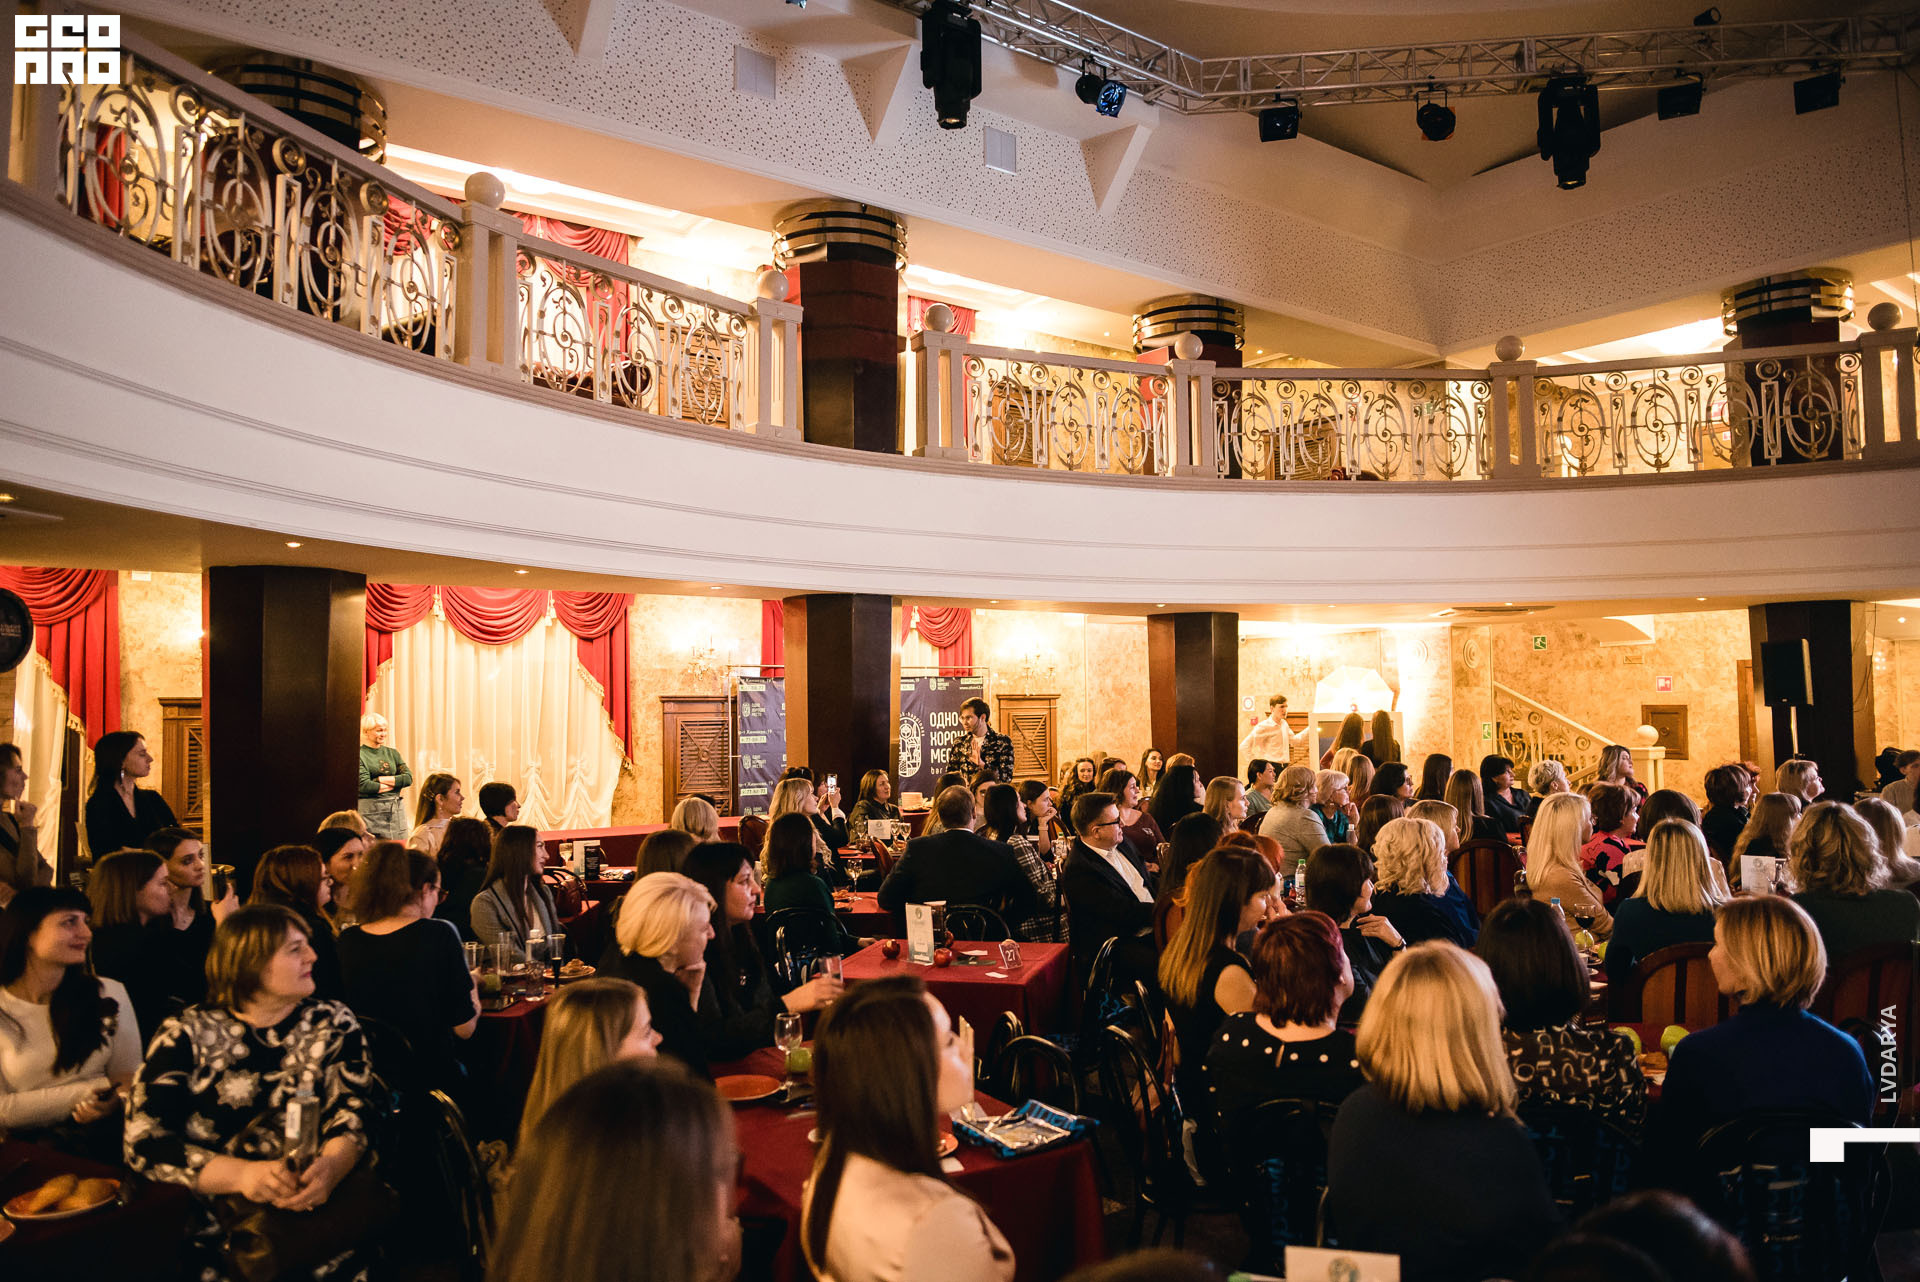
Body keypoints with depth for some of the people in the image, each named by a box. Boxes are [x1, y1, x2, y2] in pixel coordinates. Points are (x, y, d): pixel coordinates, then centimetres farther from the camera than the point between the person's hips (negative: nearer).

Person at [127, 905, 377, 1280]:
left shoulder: (334, 1026, 9)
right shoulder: (186, 1036, 3)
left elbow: (353, 1119, 0)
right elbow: (145, 1143, -6)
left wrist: (330, 1168, -23)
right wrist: (243, 1175, -21)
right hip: (213, 1231, -1)